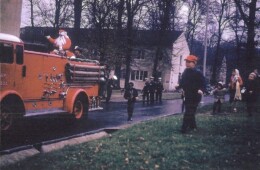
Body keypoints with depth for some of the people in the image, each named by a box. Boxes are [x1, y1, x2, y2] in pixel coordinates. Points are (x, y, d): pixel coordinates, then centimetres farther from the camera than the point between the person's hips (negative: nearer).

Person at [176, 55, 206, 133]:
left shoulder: (197, 73, -14)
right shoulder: (185, 72, 8)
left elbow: (203, 84, -15)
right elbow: (182, 82, 17)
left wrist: (201, 90, -32)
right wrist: (178, 86, 1)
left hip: (195, 96, -8)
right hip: (187, 95, 8)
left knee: (189, 112, -9)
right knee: (190, 112, 18)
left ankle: (184, 128, -8)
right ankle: (193, 126, 33)